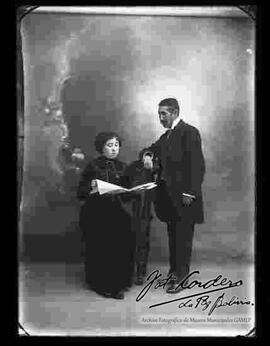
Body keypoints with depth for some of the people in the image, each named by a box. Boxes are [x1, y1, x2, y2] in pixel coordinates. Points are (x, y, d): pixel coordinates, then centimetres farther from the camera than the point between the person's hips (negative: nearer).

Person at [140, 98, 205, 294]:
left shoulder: (189, 132, -9)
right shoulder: (166, 136, 18)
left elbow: (197, 165, -15)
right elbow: (152, 149, 23)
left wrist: (189, 192, -19)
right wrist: (147, 154, -2)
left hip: (183, 196, -8)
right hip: (168, 194, 8)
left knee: (183, 237, 0)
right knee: (173, 236, 14)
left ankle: (180, 277, 10)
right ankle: (174, 272, 25)